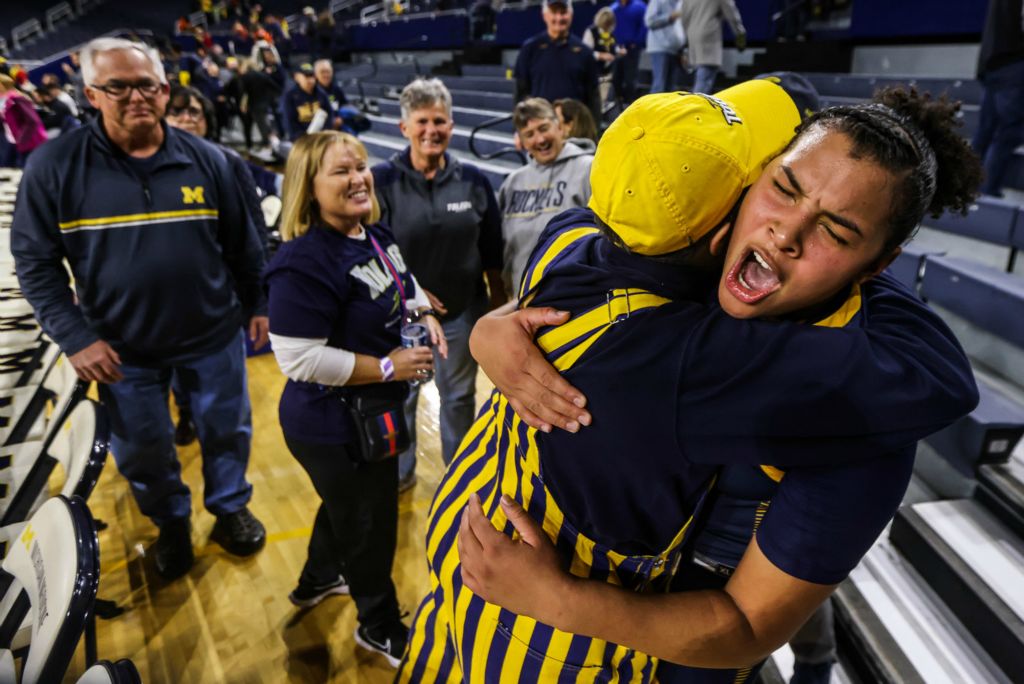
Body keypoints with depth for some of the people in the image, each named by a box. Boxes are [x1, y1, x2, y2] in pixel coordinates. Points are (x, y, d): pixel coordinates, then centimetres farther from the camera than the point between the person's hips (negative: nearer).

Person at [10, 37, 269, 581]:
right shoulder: (54, 165, -10)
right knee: (141, 449, 15)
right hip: (122, 348, 0)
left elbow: (242, 243, 5)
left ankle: (230, 507, 43)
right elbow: (34, 260, -6)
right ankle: (171, 523, 42)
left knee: (227, 430, 16)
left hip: (214, 333, 1)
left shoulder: (204, 159, -5)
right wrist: (74, 337, -12)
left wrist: (257, 304, 9)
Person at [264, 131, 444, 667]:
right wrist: (386, 367, -26)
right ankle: (381, 628, 41)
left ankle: (317, 580, 61)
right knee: (368, 523, 13)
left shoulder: (376, 235, -1)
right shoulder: (304, 262, -29)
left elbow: (403, 287, 17)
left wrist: (424, 316, -4)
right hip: (333, 427, -9)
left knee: (347, 505, 31)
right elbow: (299, 359, -31)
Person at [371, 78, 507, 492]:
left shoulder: (472, 180, -4)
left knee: (459, 394, 18)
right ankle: (398, 472, 38)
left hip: (464, 310, 2)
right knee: (399, 396, 15)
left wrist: (498, 298, 5)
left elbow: (491, 250, 3)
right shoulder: (383, 180, -13)